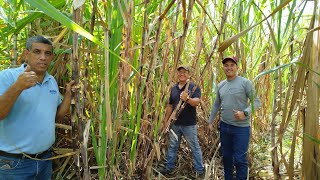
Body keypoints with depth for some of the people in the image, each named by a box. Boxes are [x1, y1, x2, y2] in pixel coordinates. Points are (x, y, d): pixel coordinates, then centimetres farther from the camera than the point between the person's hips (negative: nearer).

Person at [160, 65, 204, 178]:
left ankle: (200, 170, 21)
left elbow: (197, 102, -21)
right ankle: (169, 168, 31)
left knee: (195, 147, 7)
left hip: (189, 124, -5)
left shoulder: (194, 87, -6)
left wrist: (187, 99, -41)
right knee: (172, 146, 16)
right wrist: (166, 120, 14)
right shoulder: (173, 88, 10)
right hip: (175, 123, 5)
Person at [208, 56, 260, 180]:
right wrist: (210, 122, 17)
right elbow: (216, 105, 16)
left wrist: (245, 113, -24)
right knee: (226, 156, 17)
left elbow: (256, 102, -8)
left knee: (240, 159, 0)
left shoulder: (245, 83, -7)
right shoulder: (220, 85, 8)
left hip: (241, 127, -5)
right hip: (224, 126, 5)